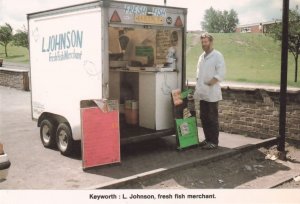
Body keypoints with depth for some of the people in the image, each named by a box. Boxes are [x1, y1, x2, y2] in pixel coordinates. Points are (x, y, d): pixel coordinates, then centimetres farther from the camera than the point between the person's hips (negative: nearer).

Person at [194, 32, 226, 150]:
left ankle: (214, 141, 6)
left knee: (212, 118, -2)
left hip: (212, 93, -7)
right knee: (204, 117, 12)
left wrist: (209, 83, -17)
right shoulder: (201, 56, 16)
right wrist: (198, 86, 10)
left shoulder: (217, 56, -7)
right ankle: (208, 139, 23)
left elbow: (220, 74, -15)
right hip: (202, 93, 7)